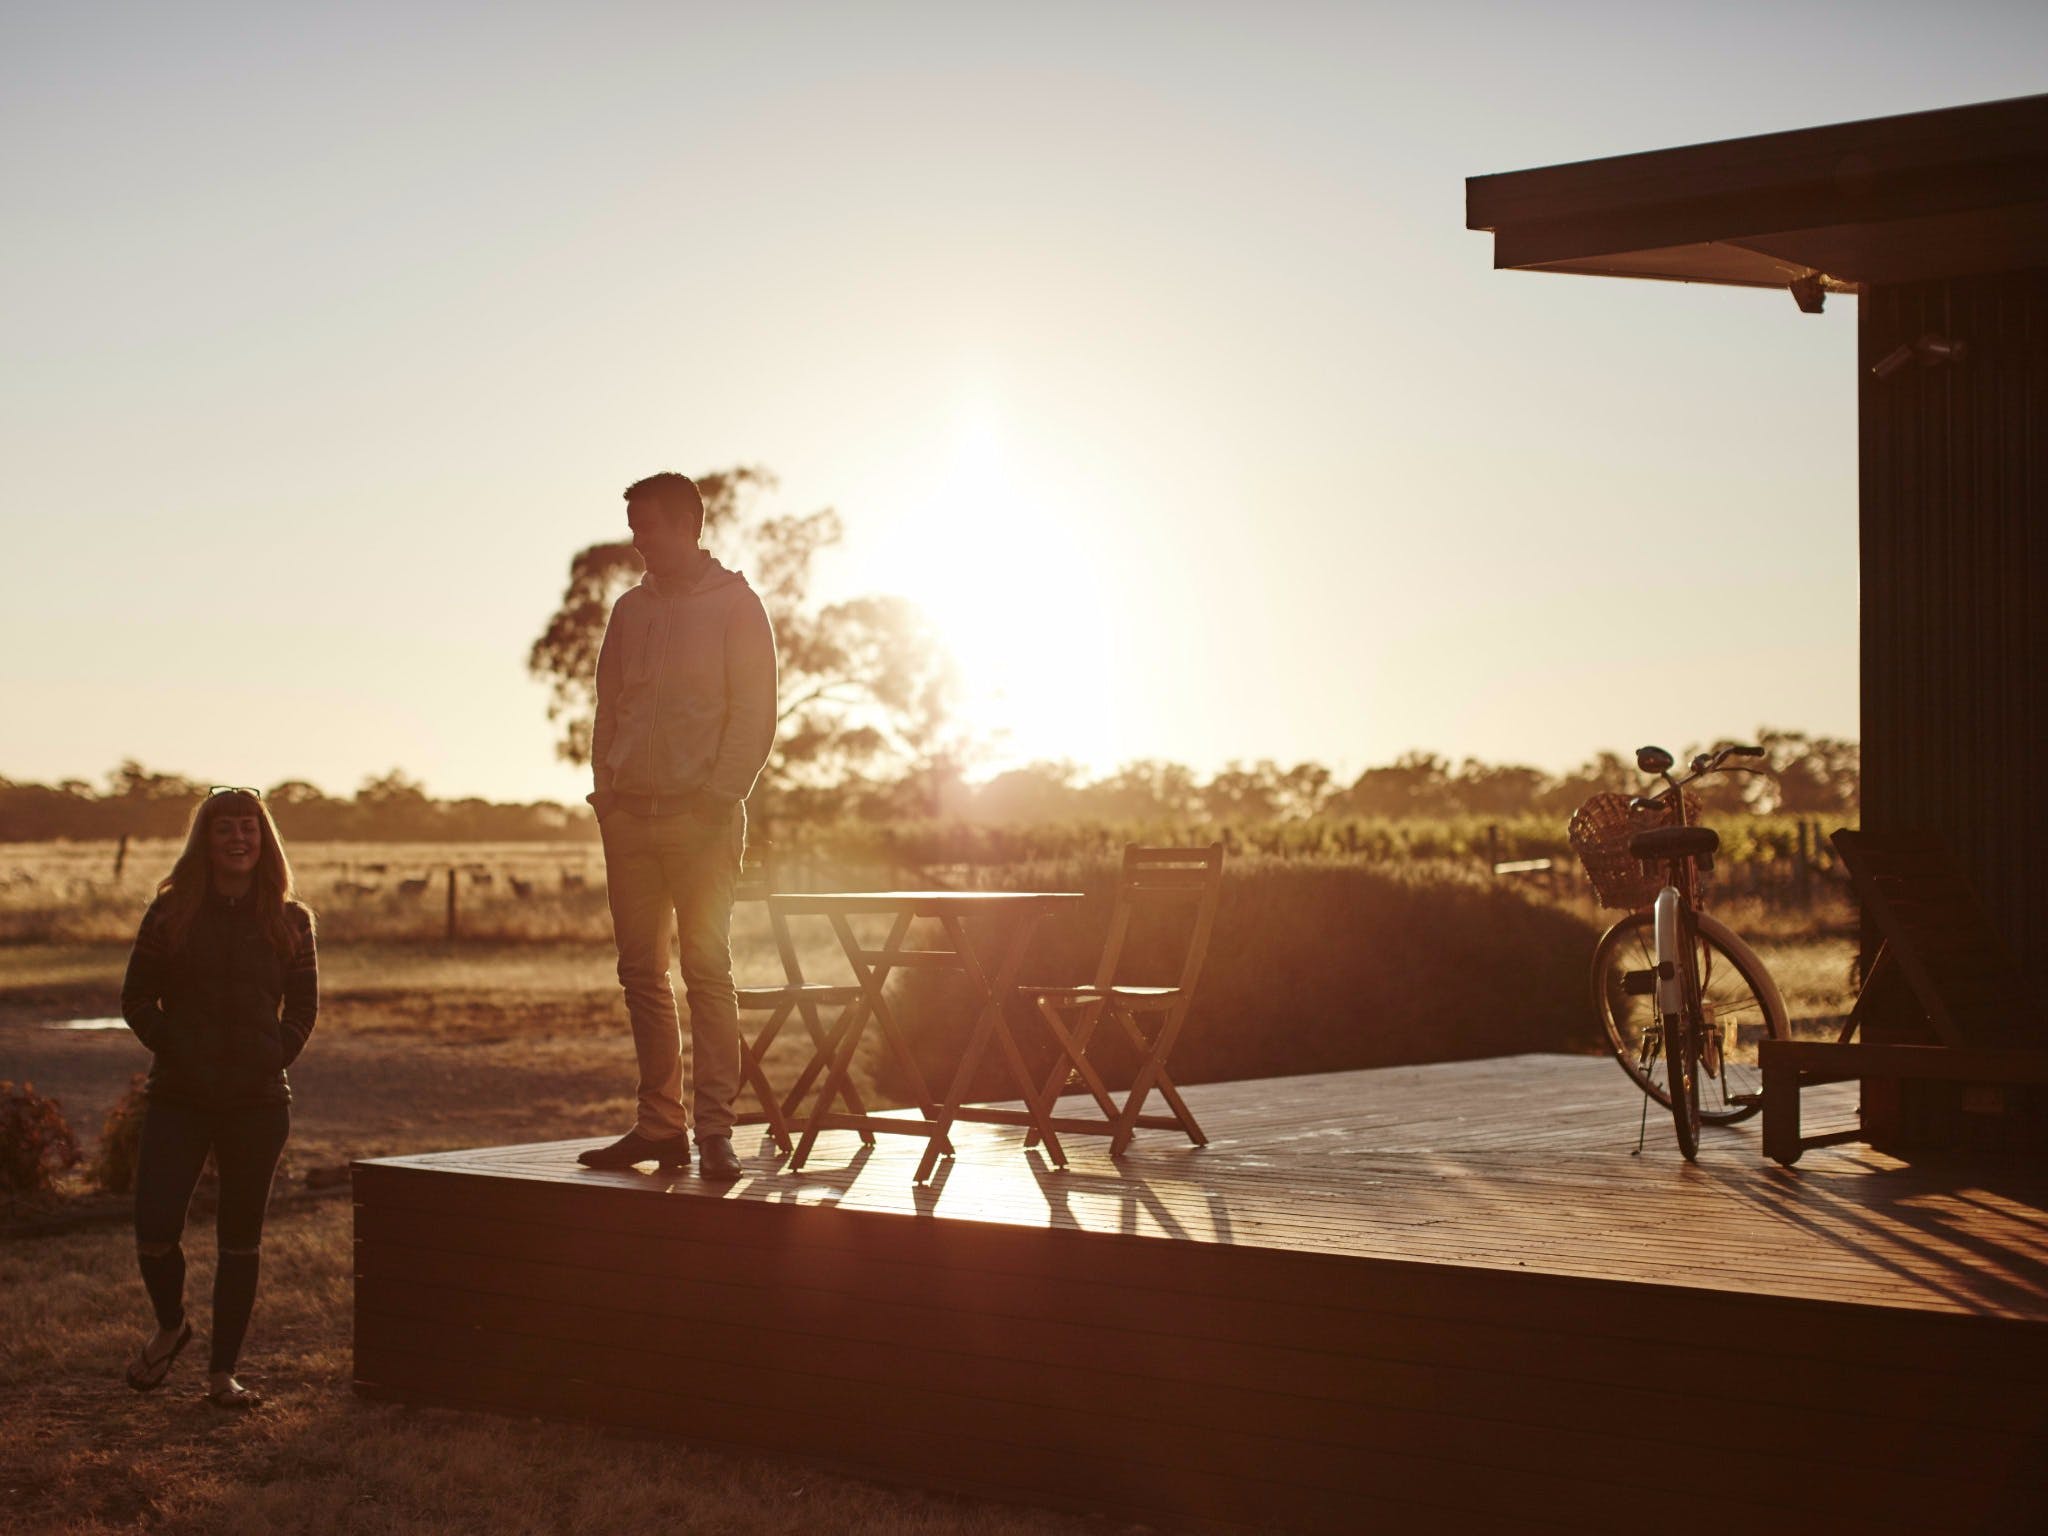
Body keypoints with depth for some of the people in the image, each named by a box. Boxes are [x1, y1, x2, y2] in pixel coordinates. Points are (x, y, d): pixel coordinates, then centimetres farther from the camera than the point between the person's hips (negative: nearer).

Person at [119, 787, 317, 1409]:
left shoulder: (289, 919, 6)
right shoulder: (170, 912, 4)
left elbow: (303, 1004, 7)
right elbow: (137, 999, 3)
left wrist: (273, 1057, -7)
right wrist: (178, 1053, -8)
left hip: (258, 1101, 1)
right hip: (179, 1099, 0)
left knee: (240, 1241, 5)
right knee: (154, 1231, -8)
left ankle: (222, 1371, 14)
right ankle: (170, 1326, 22)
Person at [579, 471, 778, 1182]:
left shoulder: (734, 605, 1)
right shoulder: (630, 609, 17)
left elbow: (754, 715, -5)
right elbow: (608, 709, 19)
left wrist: (719, 796, -14)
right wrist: (605, 789, 6)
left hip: (701, 817, -6)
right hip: (630, 816, 6)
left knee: (706, 970, -8)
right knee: (641, 971, 5)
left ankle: (714, 1129, -8)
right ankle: (661, 1123, 9)